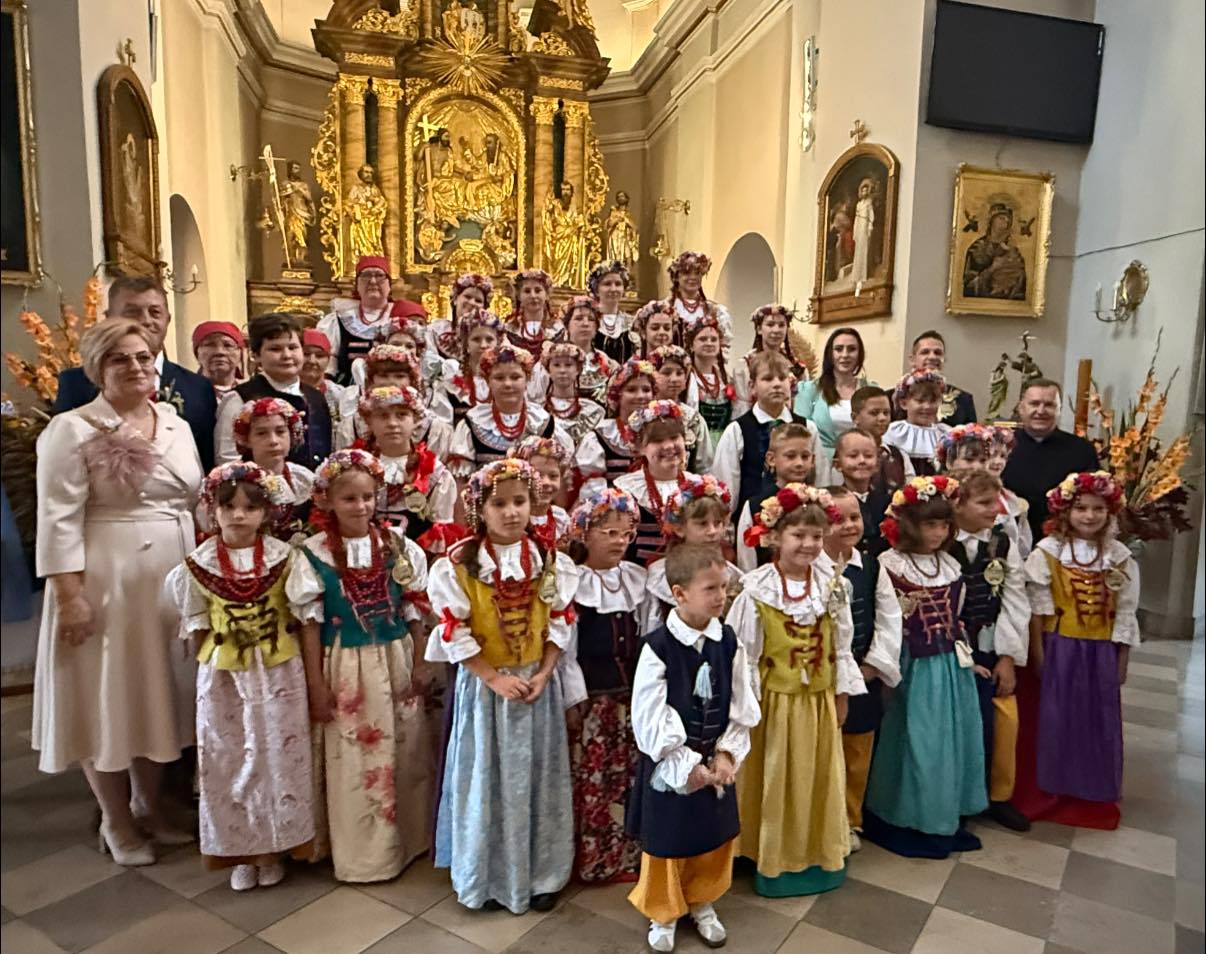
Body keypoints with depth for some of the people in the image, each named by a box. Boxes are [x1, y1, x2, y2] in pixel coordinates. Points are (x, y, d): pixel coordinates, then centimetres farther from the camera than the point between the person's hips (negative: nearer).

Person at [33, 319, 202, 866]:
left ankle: (148, 806, 33)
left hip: (172, 578, 6)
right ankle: (116, 822, 26)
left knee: (158, 692, 15)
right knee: (107, 697, 7)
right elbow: (59, 520, -12)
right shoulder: (72, 429, -8)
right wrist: (69, 594, -17)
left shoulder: (177, 425, 9)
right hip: (106, 580, -5)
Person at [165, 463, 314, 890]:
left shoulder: (284, 557, -7)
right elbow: (197, 629, 4)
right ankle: (239, 851, 26)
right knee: (227, 760, 9)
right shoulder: (198, 564, -4)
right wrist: (211, 665, -1)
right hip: (222, 677, 1)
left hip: (278, 674, -1)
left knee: (278, 756, 6)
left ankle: (272, 848, 24)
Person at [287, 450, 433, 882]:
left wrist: (419, 667, 1)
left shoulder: (398, 547, -3)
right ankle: (359, 854, 27)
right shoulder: (316, 554, -8)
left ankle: (405, 840, 36)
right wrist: (316, 682, -5)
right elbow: (310, 623, -5)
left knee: (403, 755, 15)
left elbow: (415, 614, 2)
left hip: (395, 662, 2)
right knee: (351, 761, 9)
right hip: (346, 668, -2)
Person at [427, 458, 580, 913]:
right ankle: (489, 877, 29)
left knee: (536, 779, 13)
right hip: (483, 685, -2)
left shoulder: (550, 561, -4)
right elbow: (455, 634, -12)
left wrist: (543, 674, -12)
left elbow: (560, 625, 0)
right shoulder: (458, 564, -12)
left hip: (538, 682, 2)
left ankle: (540, 874, 31)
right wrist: (496, 678, -16)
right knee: (488, 780, 9)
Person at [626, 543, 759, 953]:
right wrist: (688, 767, -16)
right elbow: (650, 721, -19)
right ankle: (663, 912, 39)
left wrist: (726, 755, -9)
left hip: (717, 763, 4)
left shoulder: (728, 642, -7)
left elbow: (743, 708, 0)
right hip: (670, 766, -4)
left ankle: (702, 903, 46)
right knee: (666, 844, 14)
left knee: (714, 839, 20)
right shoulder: (657, 646, -21)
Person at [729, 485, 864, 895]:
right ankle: (775, 860, 27)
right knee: (775, 781, 9)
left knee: (819, 780, 16)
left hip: (820, 700, 4)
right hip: (775, 701, -4)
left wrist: (842, 693, 7)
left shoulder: (832, 588, -1)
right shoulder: (756, 589, -14)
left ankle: (818, 854, 36)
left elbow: (841, 647, 6)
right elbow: (744, 649, -11)